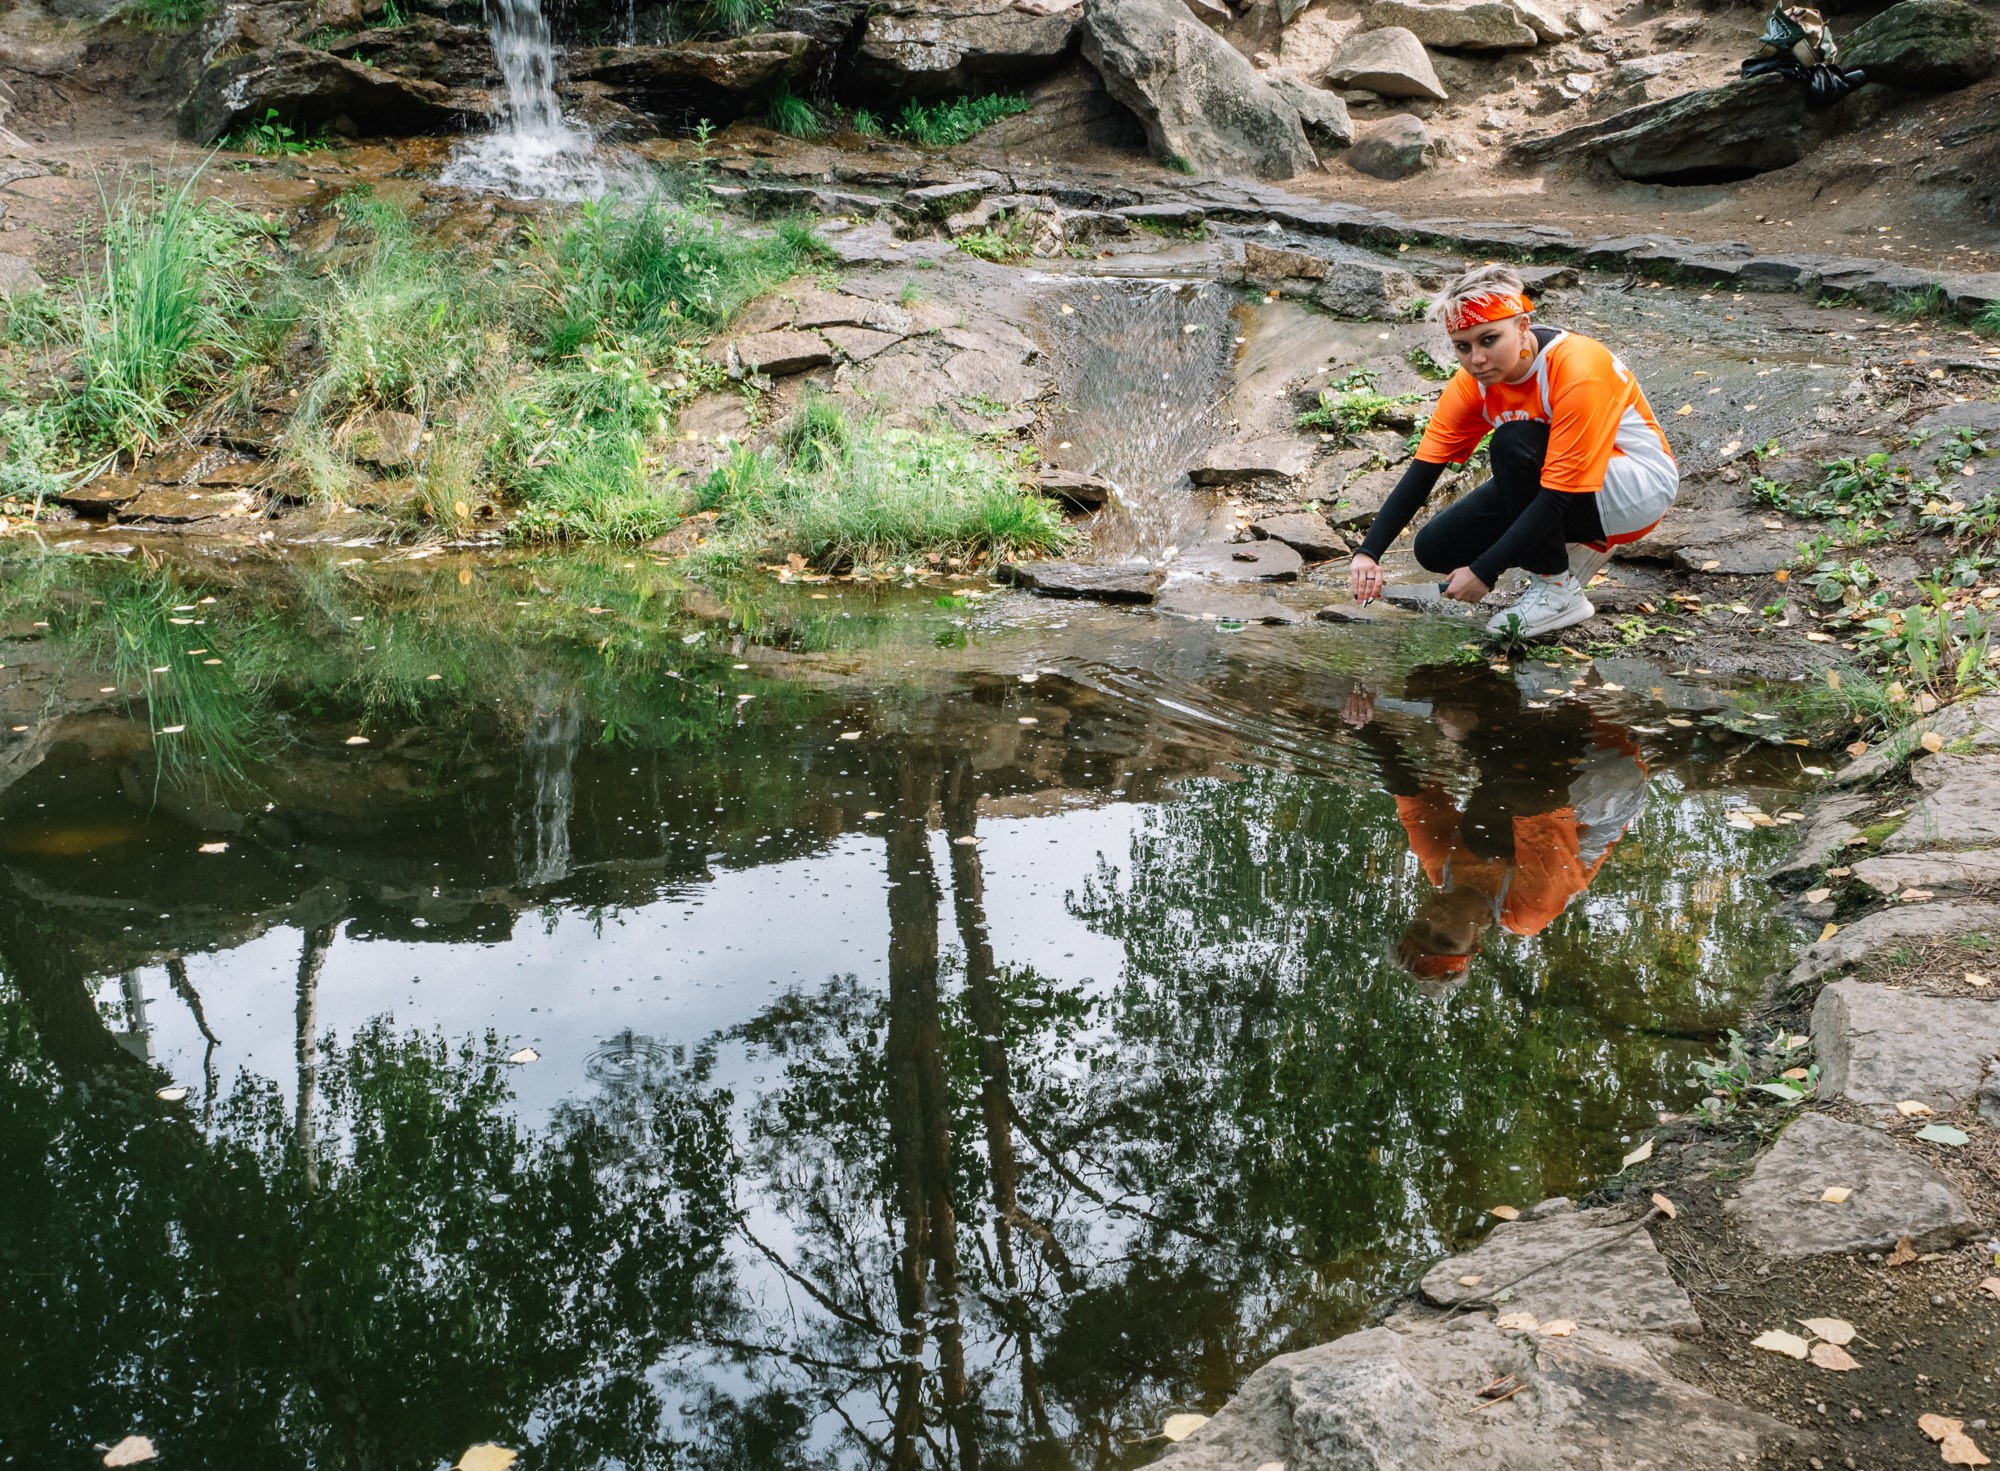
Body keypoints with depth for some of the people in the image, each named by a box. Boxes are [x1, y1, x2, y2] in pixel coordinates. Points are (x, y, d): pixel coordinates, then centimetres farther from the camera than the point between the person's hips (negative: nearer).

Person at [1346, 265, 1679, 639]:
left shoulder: (1576, 372, -31)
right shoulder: (1473, 383, -11)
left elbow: (1556, 496, -32)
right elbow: (1421, 472, -13)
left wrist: (1484, 571, -33)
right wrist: (1367, 553, -26)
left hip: (1642, 486, -7)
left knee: (1514, 443, -32)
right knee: (1435, 547, -7)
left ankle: (1559, 590, -17)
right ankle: (1579, 548, 8)